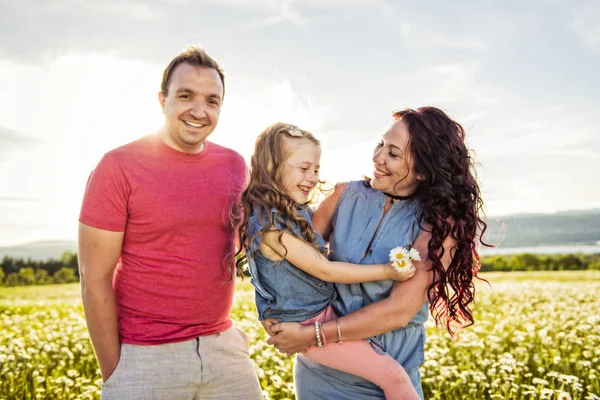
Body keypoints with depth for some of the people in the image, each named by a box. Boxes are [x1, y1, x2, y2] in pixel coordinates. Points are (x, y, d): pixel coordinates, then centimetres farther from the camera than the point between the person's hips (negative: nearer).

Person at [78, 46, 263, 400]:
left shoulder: (235, 165, 2)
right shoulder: (119, 166, -10)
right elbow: (95, 280, -9)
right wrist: (112, 370, -7)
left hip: (223, 346, 4)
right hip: (144, 357, -4)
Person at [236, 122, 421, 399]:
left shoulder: (299, 210, 4)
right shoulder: (269, 224, -24)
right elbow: (325, 271, -21)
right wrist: (385, 271, -17)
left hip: (326, 314, 10)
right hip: (309, 328, -9)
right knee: (392, 375, -10)